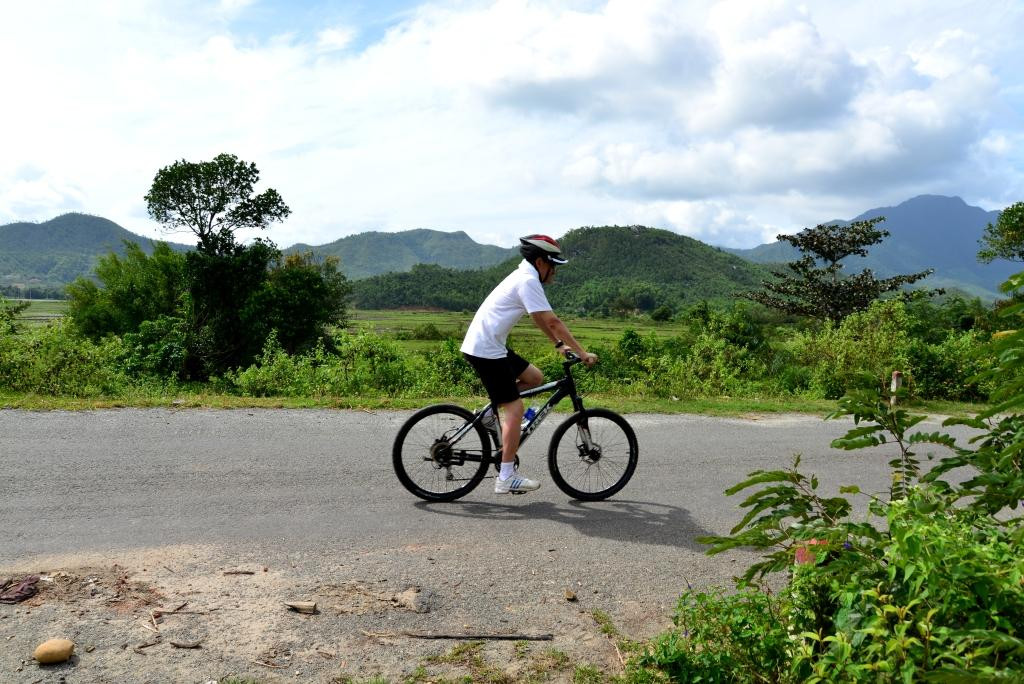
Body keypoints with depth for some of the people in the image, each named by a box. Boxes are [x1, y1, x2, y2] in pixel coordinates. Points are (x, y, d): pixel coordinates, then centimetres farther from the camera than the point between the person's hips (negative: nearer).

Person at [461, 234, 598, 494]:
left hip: (491, 347, 10)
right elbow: (552, 321, -19)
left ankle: (490, 414, 16)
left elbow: (541, 320, 24)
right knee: (515, 408, -9)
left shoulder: (524, 277, 16)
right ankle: (506, 478, -6)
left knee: (534, 377, 15)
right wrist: (582, 353, -15)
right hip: (485, 349, -10)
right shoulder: (528, 281, -15)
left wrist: (560, 345, 20)